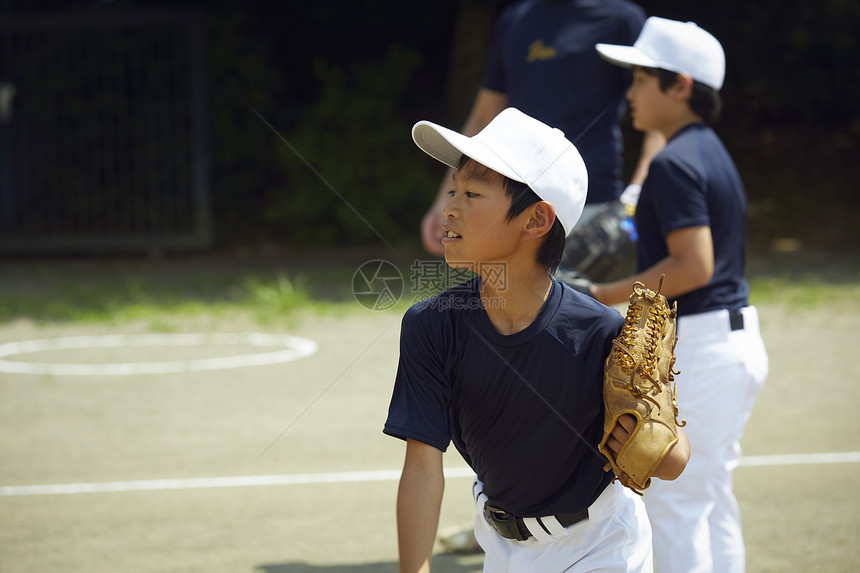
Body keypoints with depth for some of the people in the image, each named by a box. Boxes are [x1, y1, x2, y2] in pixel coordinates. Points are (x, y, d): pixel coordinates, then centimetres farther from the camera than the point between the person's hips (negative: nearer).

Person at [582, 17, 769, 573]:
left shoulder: (675, 163, -16)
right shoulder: (715, 153, 13)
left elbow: (694, 266, -24)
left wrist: (608, 296, -18)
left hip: (698, 347, -10)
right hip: (740, 338, 10)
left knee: (674, 502, -3)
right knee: (712, 496, 16)